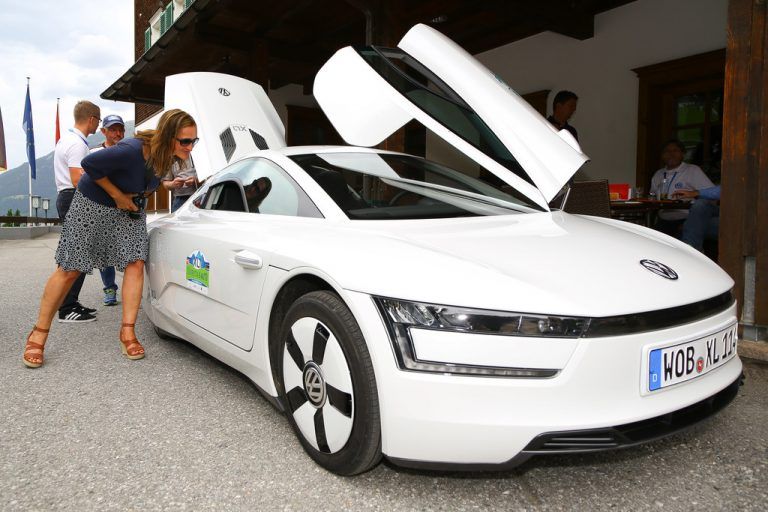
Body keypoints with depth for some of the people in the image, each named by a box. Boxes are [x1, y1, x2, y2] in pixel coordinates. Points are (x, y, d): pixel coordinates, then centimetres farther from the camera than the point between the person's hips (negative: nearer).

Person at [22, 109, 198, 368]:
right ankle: (38, 334, 14)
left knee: (135, 264, -8)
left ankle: (127, 332, -1)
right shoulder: (132, 150, -36)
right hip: (92, 204, -6)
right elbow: (90, 163, -25)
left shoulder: (167, 155, -12)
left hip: (128, 208, 6)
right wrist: (117, 195, -20)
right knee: (69, 270, 0)